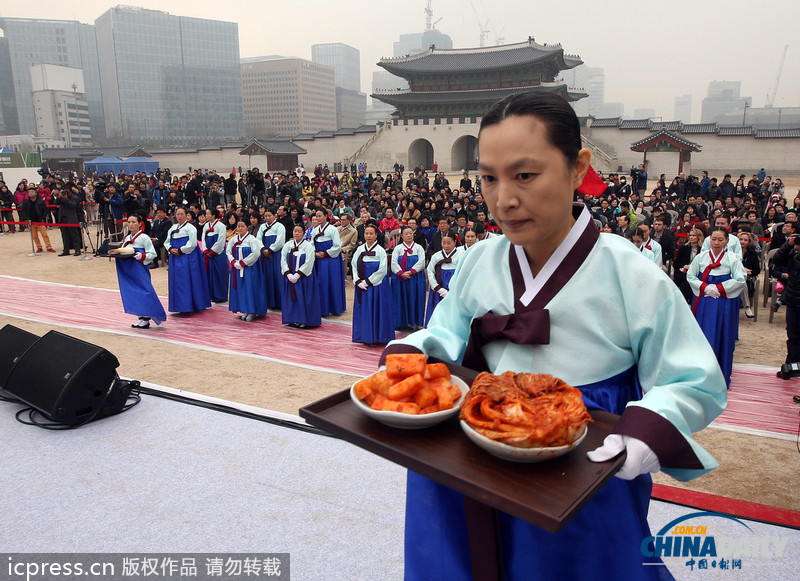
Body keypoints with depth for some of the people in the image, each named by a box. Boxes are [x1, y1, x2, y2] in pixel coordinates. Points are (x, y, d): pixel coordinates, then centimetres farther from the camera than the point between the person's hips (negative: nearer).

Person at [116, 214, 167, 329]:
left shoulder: (144, 238, -7)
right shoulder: (127, 238, 14)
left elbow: (152, 254, -10)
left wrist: (141, 256, -25)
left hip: (140, 269, -7)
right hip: (128, 270, 7)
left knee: (143, 292, -10)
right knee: (133, 293, 8)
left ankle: (146, 319, -5)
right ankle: (141, 317, 15)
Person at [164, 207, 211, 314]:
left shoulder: (190, 228, -4)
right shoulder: (173, 228, 16)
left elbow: (192, 244, -13)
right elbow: (166, 242, 16)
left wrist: (180, 250, -15)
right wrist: (171, 249, -4)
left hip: (187, 257, -7)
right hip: (175, 258, 7)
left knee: (186, 280, -8)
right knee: (176, 281, 7)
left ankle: (187, 305, -4)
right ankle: (179, 304, 13)